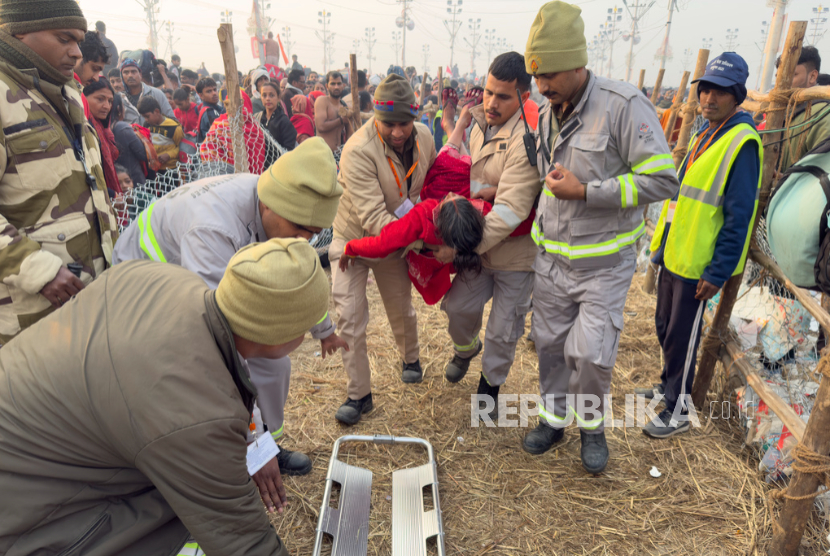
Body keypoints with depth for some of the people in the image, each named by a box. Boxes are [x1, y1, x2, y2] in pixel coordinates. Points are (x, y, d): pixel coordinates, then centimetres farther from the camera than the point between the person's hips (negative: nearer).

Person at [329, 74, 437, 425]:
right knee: (350, 315, -6)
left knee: (401, 307, 17)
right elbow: (373, 217, -34)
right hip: (354, 237, -4)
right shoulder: (358, 150, -30)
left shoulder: (423, 137, -11)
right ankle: (359, 394, 10)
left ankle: (411, 358, 48)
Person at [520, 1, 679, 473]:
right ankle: (554, 418, 35)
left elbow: (662, 181, -20)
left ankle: (592, 424, 27)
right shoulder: (547, 114, 5)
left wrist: (585, 191, -24)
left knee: (590, 353, -2)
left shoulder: (624, 105, -17)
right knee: (550, 343, 14)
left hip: (604, 262, -6)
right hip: (552, 257, 6)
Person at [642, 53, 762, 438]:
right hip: (674, 253, 8)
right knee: (665, 326, 19)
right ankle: (669, 385, 40)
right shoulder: (703, 133, 11)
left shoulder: (742, 142, -16)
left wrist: (718, 272, -19)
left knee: (682, 336, 2)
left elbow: (739, 216, -18)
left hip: (698, 262, -8)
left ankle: (677, 412, 19)